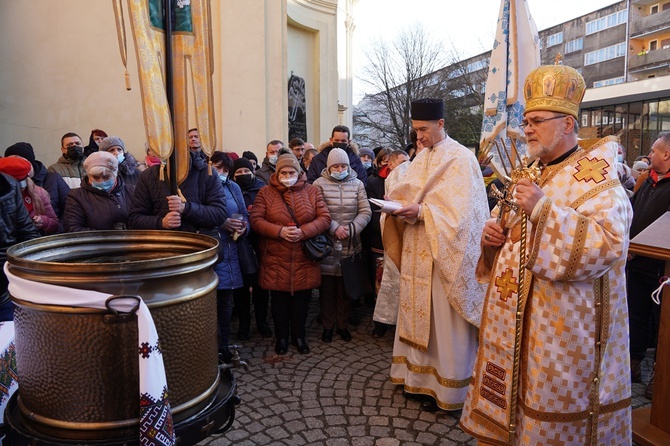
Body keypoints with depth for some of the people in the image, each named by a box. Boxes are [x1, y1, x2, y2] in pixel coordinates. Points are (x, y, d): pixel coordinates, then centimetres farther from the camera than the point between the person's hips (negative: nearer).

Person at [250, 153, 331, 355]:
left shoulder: (312, 191, 3)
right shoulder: (265, 192, 1)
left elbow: (325, 218, -3)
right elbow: (256, 220, -5)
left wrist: (303, 231, -18)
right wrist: (279, 231, -19)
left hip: (304, 259, 1)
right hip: (276, 259, -1)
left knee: (302, 298, 10)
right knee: (279, 299, 10)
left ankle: (299, 336, 29)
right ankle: (281, 337, 28)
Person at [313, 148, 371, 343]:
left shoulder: (357, 184, 5)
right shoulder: (319, 184, 0)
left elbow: (365, 212, 0)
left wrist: (351, 228, -14)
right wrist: (334, 228, -17)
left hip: (350, 245, 2)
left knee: (345, 287, 9)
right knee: (327, 287, 6)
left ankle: (343, 325, 25)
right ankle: (327, 326, 21)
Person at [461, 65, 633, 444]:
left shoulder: (595, 176, -10)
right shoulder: (531, 174, 14)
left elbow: (609, 242, -26)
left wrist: (544, 209, -28)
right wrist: (496, 236, 1)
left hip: (560, 326, -7)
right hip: (516, 319, 8)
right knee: (510, 399, 17)